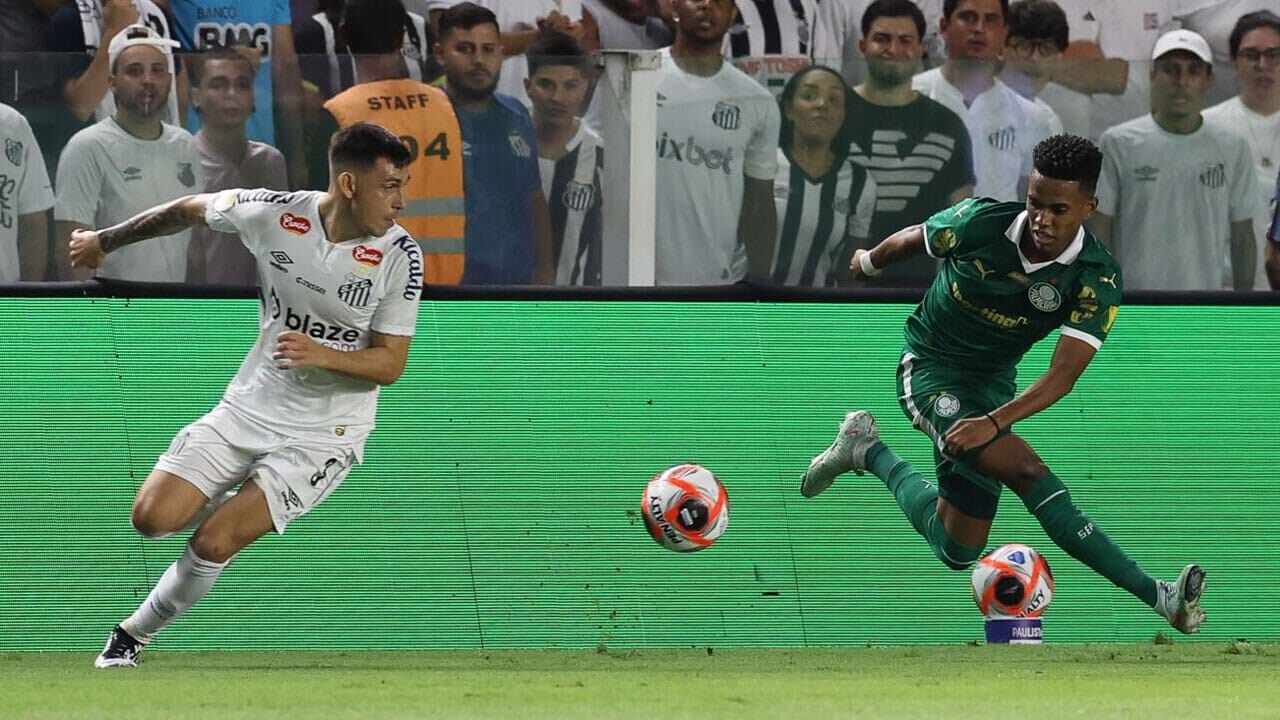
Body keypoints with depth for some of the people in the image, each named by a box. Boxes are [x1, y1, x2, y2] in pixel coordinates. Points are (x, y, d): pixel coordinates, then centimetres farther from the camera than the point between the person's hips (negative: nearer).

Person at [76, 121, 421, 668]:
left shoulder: (399, 256, -16)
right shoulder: (274, 213, -12)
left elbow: (390, 363, -11)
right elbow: (191, 210, 7)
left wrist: (323, 355, -31)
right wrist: (106, 240, 20)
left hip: (324, 434, -3)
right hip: (249, 408, 3)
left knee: (213, 543, -15)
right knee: (152, 518, -8)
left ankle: (137, 632, 11)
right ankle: (238, 503, 25)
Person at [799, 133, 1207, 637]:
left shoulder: (1097, 280, -19)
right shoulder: (979, 223, -21)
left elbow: (1064, 374, -26)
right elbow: (911, 240, 1)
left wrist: (994, 422, -39)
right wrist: (869, 263, 20)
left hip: (991, 386, 4)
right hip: (928, 369, -4)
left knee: (958, 551, 10)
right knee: (1026, 471, -28)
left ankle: (868, 451, 31)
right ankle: (1157, 596, -32)